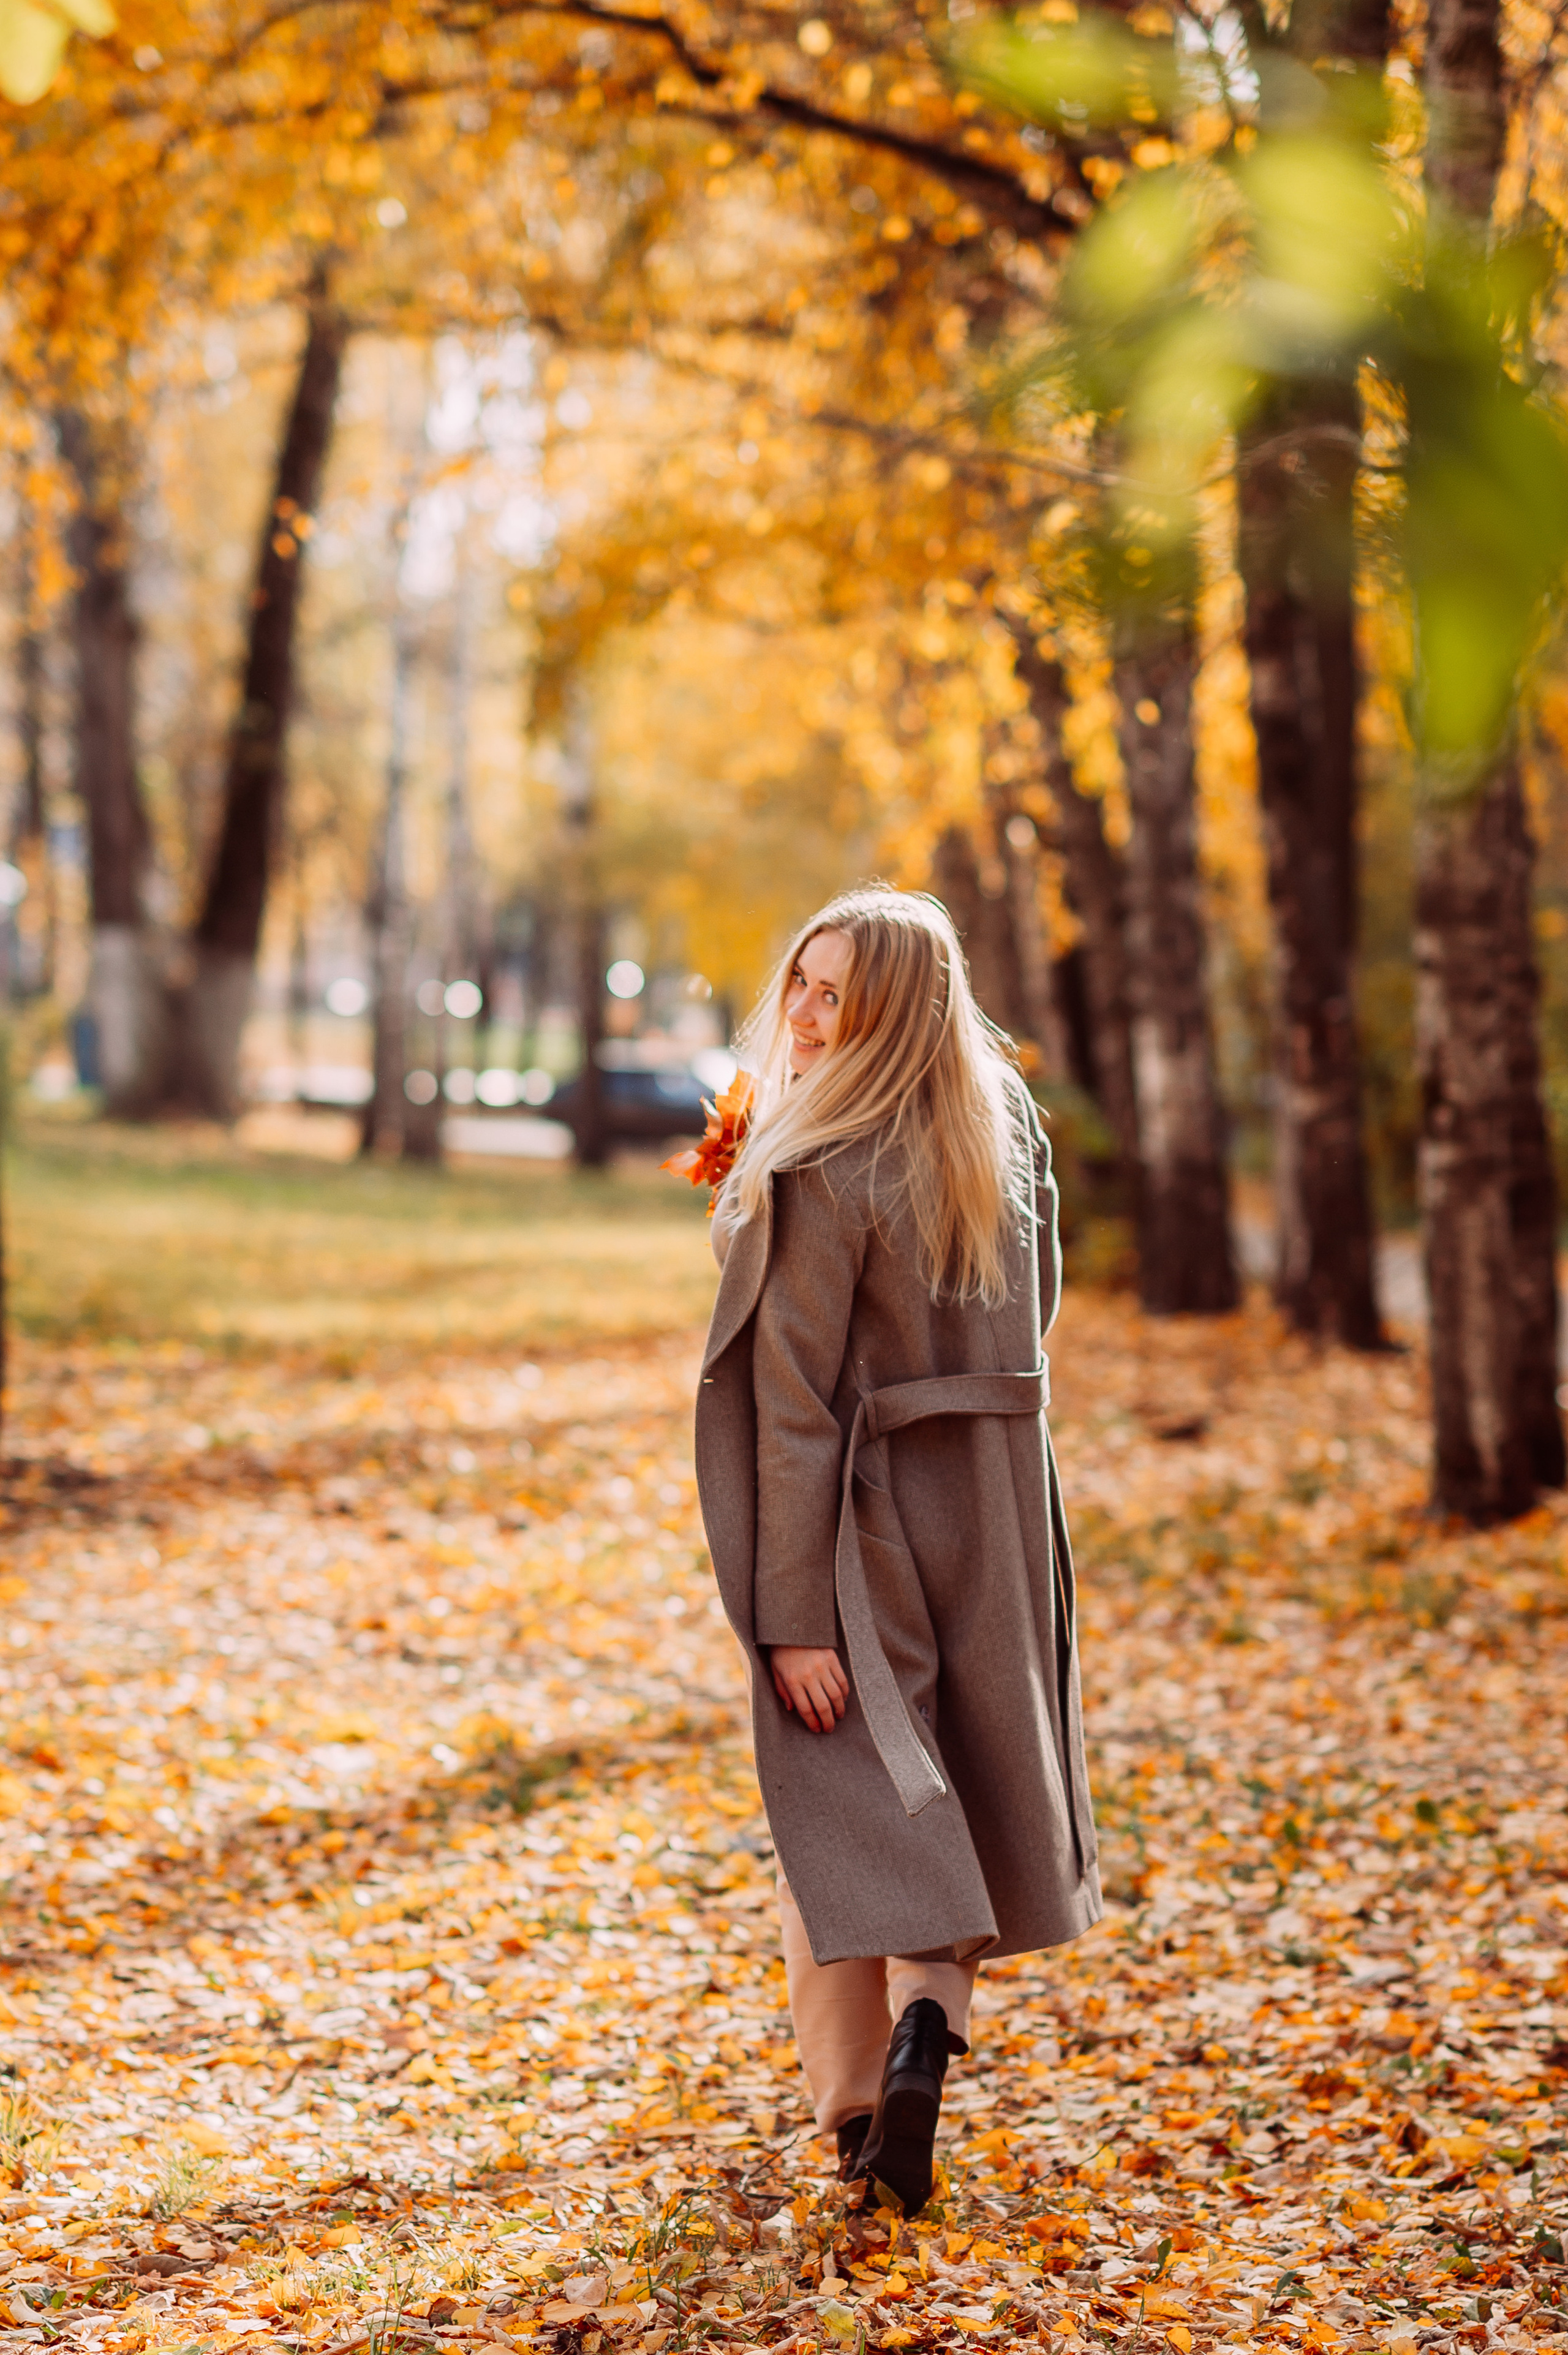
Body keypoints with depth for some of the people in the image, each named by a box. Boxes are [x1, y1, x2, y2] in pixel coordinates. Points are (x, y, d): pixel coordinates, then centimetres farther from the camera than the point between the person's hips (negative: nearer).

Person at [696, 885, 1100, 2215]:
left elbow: (797, 1407, -20)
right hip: (1001, 1501, 6)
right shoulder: (1010, 1131, 1)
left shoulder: (820, 1176, -20)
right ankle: (928, 2013, -2)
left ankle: (860, 2105, 6)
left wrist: (788, 1613, -17)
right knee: (966, 1789, 19)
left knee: (845, 1798, 8)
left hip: (867, 1507, -5)